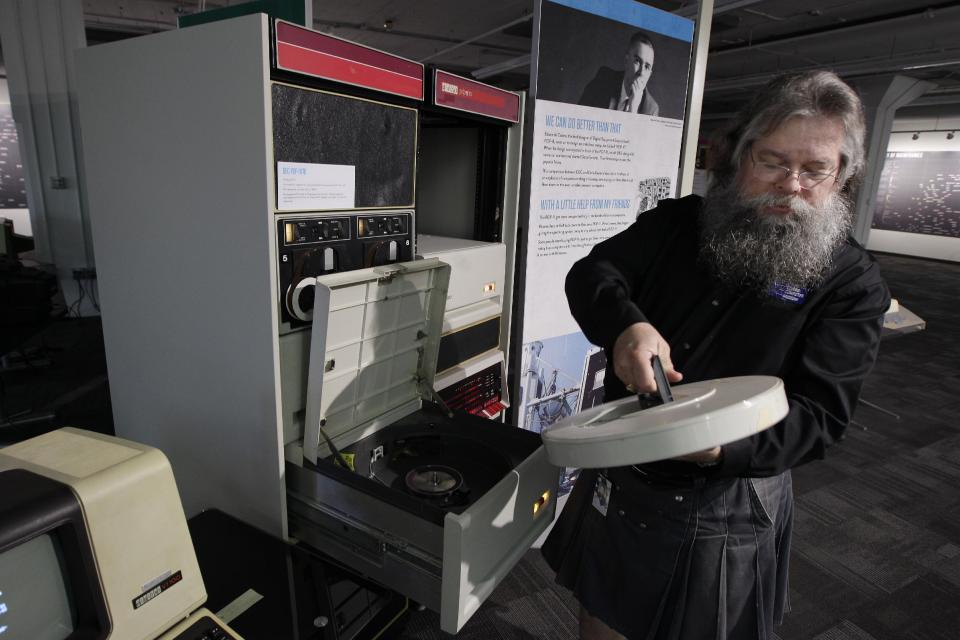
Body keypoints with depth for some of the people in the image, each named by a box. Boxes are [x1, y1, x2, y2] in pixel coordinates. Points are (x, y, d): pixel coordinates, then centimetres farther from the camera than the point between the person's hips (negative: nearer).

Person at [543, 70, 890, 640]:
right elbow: (591, 273, -7)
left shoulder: (853, 285, -8)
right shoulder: (678, 223, 0)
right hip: (617, 479, 3)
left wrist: (723, 443, -35)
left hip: (727, 507, -2)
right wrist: (626, 324, -29)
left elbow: (820, 415, -15)